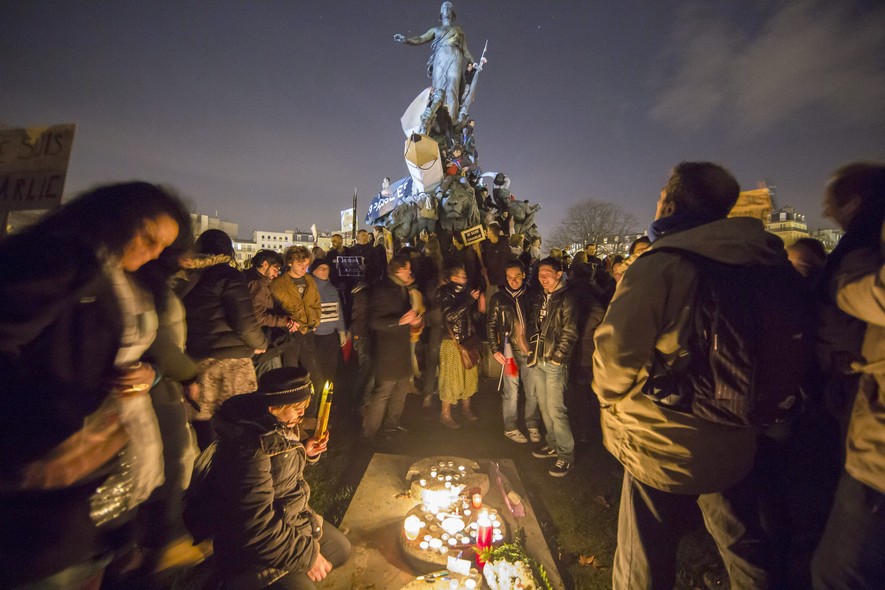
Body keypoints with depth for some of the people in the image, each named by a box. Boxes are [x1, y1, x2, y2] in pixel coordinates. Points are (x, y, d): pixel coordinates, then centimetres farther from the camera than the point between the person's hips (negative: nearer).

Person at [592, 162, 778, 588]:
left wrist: (612, 400, -6)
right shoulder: (767, 261, 0)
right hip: (738, 441, 7)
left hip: (665, 446, -6)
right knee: (745, 547, 28)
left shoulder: (659, 265, -22)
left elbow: (617, 351, -26)